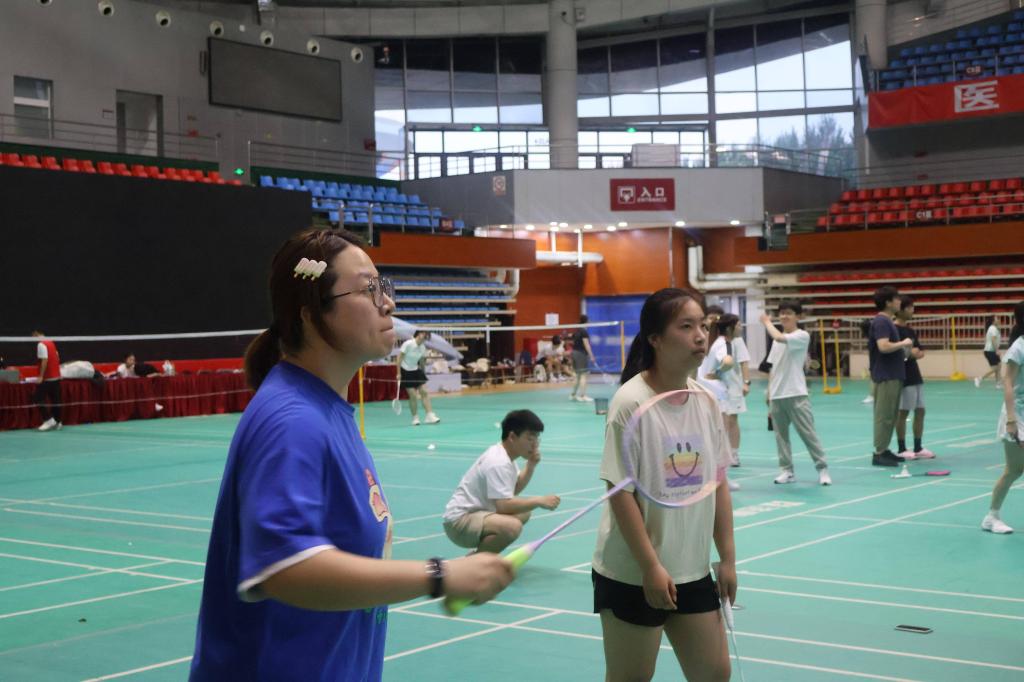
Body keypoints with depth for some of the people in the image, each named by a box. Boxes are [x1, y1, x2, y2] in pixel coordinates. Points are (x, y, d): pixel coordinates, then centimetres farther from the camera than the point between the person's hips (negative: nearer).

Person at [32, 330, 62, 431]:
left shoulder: (41, 344, -12)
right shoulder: (51, 343, 14)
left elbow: (44, 360, -20)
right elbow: (57, 358, 20)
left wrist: (41, 376, -20)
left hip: (47, 378, -9)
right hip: (56, 376, 9)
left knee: (37, 398, -6)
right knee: (55, 400, 10)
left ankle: (49, 420, -12)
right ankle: (57, 422, 12)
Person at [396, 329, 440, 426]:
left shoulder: (423, 347, -2)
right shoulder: (408, 344, -19)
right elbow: (399, 358, -16)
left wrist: (423, 373, 15)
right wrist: (398, 373, -17)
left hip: (416, 371, 6)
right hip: (406, 372, -6)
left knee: (424, 392, -6)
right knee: (413, 395, -7)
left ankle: (429, 416, -5)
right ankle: (415, 418, 6)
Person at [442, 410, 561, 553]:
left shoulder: (503, 455, 9)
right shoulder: (498, 463, -22)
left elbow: (515, 489, 18)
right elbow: (504, 506, -31)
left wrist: (531, 465, 5)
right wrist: (539, 501, -23)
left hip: (476, 513, 11)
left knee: (523, 513, 21)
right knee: (512, 526, -34)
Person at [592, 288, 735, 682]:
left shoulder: (706, 400, 1)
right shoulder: (631, 402, -18)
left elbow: (717, 483, 8)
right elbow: (620, 492, -18)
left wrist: (727, 557, 7)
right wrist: (651, 567, -18)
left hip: (693, 571, 6)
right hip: (632, 575, -6)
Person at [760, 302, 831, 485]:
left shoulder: (802, 336, -8)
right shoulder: (778, 340, 14)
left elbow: (779, 337, -24)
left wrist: (767, 322, -8)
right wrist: (769, 392, 13)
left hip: (796, 395, -6)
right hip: (777, 395, 6)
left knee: (808, 433, -4)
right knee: (781, 435, 6)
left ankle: (822, 468, 3)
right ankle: (787, 470, 12)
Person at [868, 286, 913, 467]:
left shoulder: (886, 321, 16)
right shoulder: (881, 322, -16)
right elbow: (883, 346, -28)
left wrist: (903, 348, 13)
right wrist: (903, 343, -16)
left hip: (892, 375, 10)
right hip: (886, 376, -10)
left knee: (890, 415, 13)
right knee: (885, 415, -8)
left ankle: (884, 450, 17)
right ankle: (879, 454, -5)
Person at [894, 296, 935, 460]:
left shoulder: (911, 330, 15)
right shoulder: (894, 329, -11)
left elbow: (918, 351, 17)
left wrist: (918, 353, -5)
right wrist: (909, 352, -22)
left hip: (915, 375, 9)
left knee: (920, 411, 9)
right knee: (902, 412, -4)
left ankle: (918, 448, 16)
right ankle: (901, 449, 3)